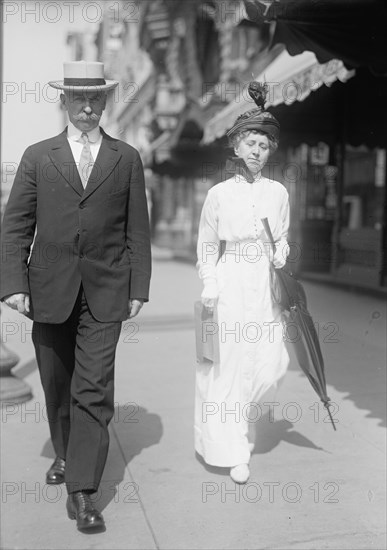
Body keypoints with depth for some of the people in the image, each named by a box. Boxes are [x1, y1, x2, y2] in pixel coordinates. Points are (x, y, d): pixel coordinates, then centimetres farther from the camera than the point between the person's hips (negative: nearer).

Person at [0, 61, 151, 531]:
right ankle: (65, 454, 38)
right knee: (56, 385, 14)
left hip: (105, 294, -1)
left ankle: (82, 490, 2)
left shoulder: (127, 159, 7)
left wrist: (139, 289, 1)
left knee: (93, 388, -5)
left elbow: (137, 230, 6)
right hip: (50, 291, 2)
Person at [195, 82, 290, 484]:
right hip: (230, 287, -2)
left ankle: (241, 426, 33)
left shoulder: (278, 192, 6)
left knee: (269, 365, 1)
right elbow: (206, 248, 5)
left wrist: (280, 254, -3)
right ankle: (232, 451, 17)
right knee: (228, 367, 2)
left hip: (266, 287, 3)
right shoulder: (218, 194, -1)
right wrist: (209, 286, -3)